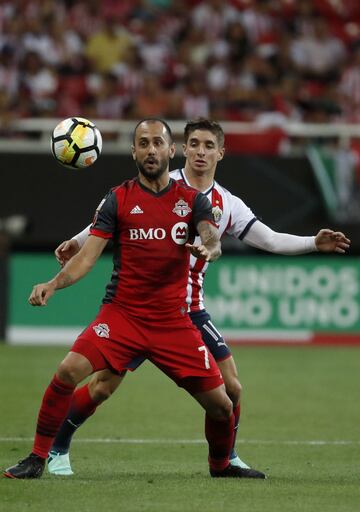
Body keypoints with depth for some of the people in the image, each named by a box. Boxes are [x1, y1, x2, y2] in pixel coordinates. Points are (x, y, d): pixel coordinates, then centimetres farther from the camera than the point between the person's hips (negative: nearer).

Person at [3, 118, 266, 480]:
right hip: (121, 313, -1)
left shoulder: (192, 200, 6)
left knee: (220, 404, -2)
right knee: (68, 372, -24)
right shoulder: (117, 199, 3)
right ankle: (37, 458, -9)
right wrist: (54, 283, -21)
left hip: (174, 321, 1)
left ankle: (221, 466, 29)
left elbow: (213, 240, -11)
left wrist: (208, 250, -36)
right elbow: (88, 255, -3)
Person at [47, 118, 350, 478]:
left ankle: (226, 458, 19)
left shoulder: (226, 205, 5)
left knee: (230, 386, -3)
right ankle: (57, 449, 10)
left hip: (189, 310, 4)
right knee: (103, 385, -8)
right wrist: (78, 242, -5)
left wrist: (314, 243, -4)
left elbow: (270, 240, 7)